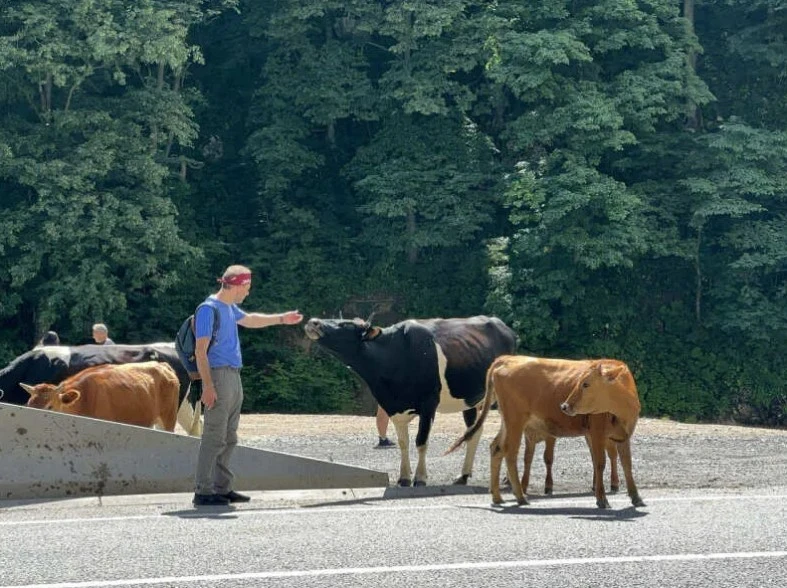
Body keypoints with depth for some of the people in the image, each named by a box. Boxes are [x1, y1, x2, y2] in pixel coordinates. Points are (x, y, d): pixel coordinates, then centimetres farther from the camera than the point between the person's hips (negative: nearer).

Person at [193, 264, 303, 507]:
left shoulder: (229, 308, 17)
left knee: (229, 438, 12)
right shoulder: (208, 309, -11)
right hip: (219, 376, -10)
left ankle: (222, 488, 17)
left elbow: (249, 319, 38)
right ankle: (203, 491, -9)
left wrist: (282, 318, 42)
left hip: (234, 377, 10)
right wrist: (208, 386, -22)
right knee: (214, 437, -11)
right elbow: (201, 351, -16)